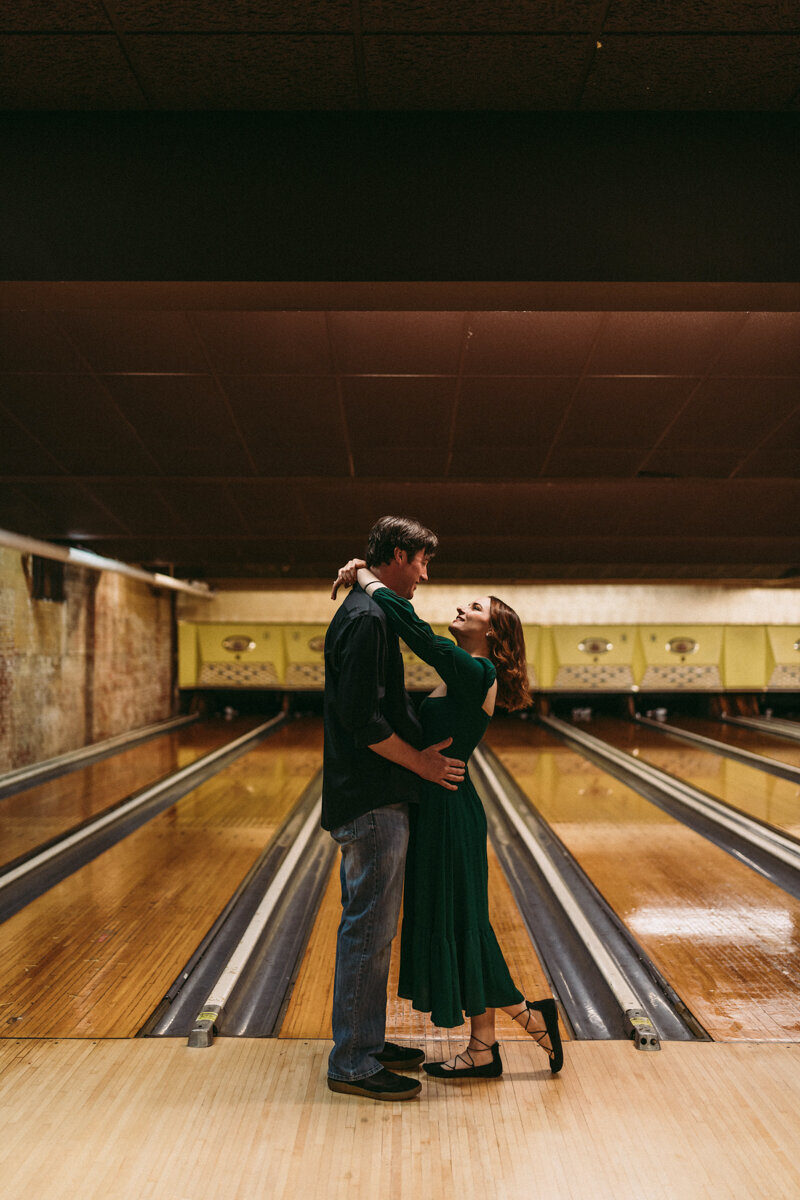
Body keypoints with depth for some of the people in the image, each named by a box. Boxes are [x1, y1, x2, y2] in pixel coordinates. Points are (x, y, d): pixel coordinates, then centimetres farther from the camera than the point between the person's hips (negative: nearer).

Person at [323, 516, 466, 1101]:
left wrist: (420, 745, 16)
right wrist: (420, 762, -12)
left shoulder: (365, 612, 16)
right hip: (373, 803, -11)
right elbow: (362, 719, -23)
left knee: (371, 927, 17)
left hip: (371, 798, 11)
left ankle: (366, 1042, 29)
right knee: (368, 931, -1)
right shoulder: (368, 619, -17)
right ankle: (352, 1063, 10)